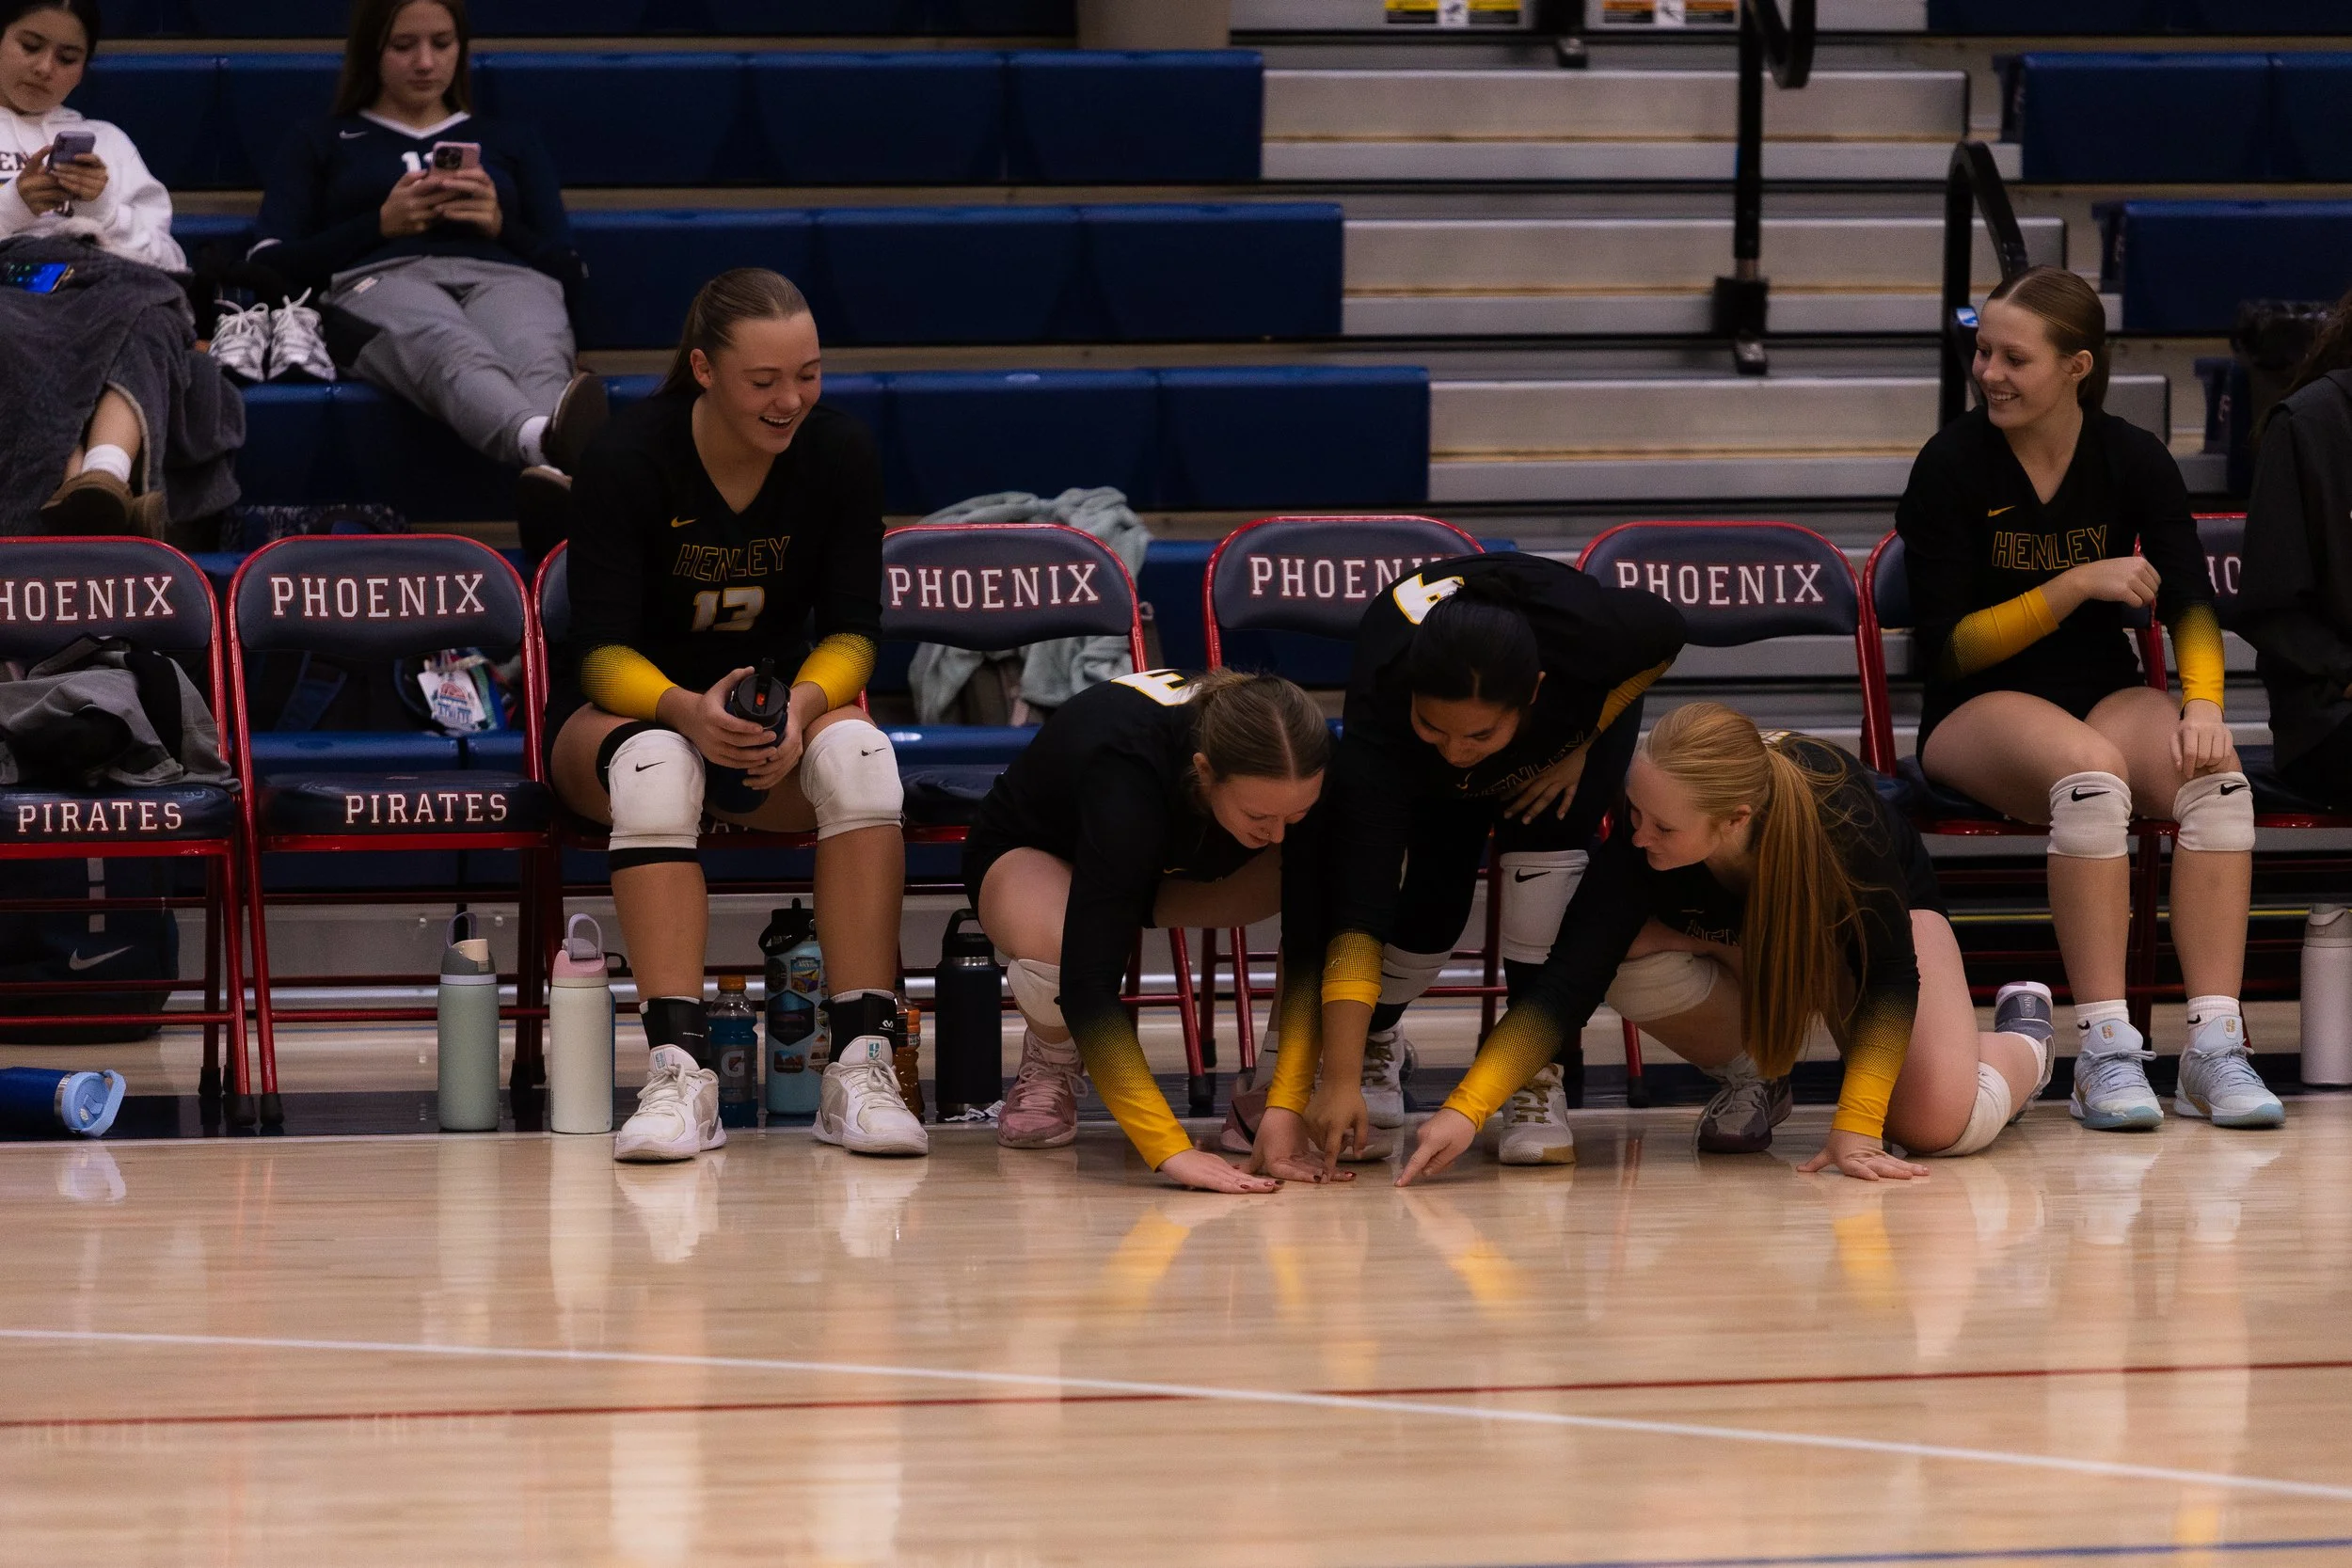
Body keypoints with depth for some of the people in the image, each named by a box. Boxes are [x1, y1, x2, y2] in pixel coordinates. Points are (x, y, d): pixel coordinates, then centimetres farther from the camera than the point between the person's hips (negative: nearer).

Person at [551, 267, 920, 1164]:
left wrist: (803, 706, -29)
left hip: (777, 714, 3)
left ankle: (862, 1064, -35)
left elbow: (851, 630, -5)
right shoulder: (630, 459, -17)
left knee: (857, 752, -32)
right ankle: (679, 1067, -46)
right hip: (619, 712, -3)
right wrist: (687, 711, -40)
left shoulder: (840, 456, -8)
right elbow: (602, 652, -18)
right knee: (656, 763, -39)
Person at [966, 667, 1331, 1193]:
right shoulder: (1127, 769, -44)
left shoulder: (1301, 772, -31)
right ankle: (1052, 1060, -5)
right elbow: (1089, 981, -50)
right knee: (1056, 958, -40)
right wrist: (1170, 1149, -58)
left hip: (1176, 864, 3)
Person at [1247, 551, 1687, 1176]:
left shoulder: (1589, 632, -44)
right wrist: (1340, 1083, -52)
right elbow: (1357, 905, -47)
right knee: (1432, 896, -17)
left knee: (1545, 836, -27)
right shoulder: (1380, 708, -44)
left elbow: (1667, 632, -17)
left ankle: (1538, 1074, -14)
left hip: (1588, 716, 0)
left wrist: (1581, 748, -22)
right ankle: (1374, 1043, 16)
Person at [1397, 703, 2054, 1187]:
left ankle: (2022, 1035, 13)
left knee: (1940, 1125, -23)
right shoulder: (1638, 839, -37)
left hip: (1879, 915, -2)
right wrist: (1464, 1110, -48)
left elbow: (1890, 975, -33)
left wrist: (1854, 1130, -40)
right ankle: (1750, 1070, -1)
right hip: (1731, 941, 2)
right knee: (1630, 955, -32)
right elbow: (1568, 981, -38)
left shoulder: (1841, 817, -42)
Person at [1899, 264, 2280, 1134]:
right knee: (2090, 770, -37)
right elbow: (1949, 646, -8)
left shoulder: (2133, 458, 2)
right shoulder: (1953, 465, -7)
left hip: (2108, 695, 3)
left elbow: (2190, 599, -5)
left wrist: (2203, 703, -24)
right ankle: (2104, 1051, -39)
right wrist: (2077, 585, -18)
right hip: (1979, 711, -3)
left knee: (2216, 776, -30)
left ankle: (2213, 1046, -34)